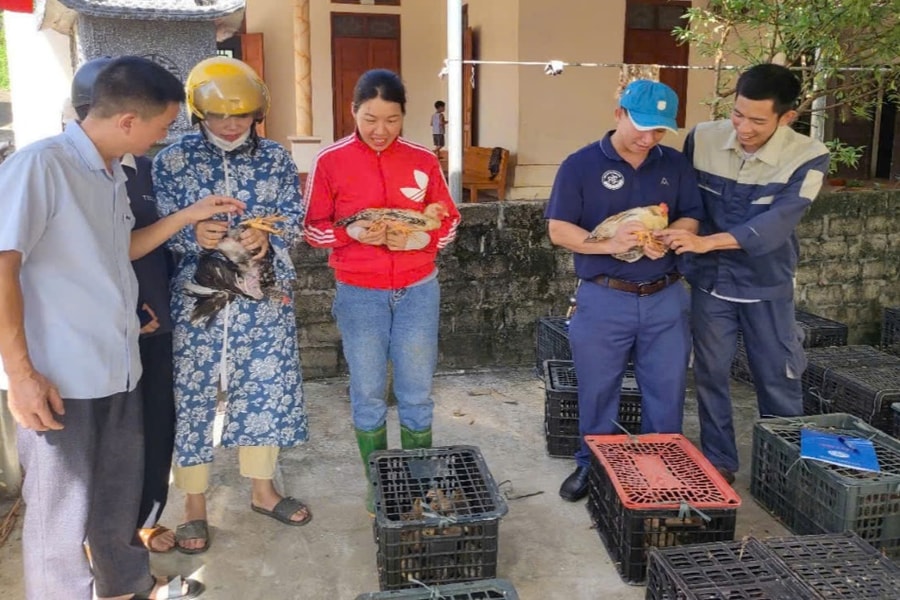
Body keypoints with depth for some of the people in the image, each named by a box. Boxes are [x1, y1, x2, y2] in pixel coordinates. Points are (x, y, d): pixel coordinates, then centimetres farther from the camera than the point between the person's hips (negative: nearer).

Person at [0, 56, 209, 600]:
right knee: (61, 510, 7)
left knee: (120, 490, 21)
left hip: (118, 368, 8)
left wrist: (188, 215, 13)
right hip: (61, 377, -8)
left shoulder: (112, 173, 10)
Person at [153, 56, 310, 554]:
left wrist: (267, 238, -20)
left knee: (265, 387, 10)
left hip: (263, 299, 2)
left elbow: (293, 219, 1)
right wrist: (193, 235, -23)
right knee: (191, 395, 4)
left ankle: (262, 489, 30)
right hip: (194, 297, -2)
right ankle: (194, 505, 23)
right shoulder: (172, 160, -1)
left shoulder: (276, 158, 4)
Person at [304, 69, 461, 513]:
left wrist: (419, 238, -15)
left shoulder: (423, 160, 1)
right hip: (358, 294, -1)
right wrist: (352, 232, -20)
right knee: (367, 394, 9)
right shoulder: (330, 161, -4)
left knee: (417, 393, 9)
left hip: (418, 291, 1)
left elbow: (448, 222, 5)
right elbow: (313, 228, -1)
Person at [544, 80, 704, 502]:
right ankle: (592, 465, 30)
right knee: (597, 390, 10)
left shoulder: (675, 165, 6)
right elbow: (558, 230, -8)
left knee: (667, 390, 12)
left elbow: (691, 218, 8)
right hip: (603, 299, -3)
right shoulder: (581, 164, -5)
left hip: (666, 298, 3)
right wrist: (609, 244, -23)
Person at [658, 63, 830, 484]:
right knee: (710, 374, 9)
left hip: (767, 287, -2)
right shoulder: (702, 139, -10)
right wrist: (669, 230, -15)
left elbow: (776, 224, -29)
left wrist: (706, 241, -38)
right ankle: (718, 463, 27)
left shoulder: (808, 158, -18)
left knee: (778, 382, 10)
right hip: (709, 280, 2)